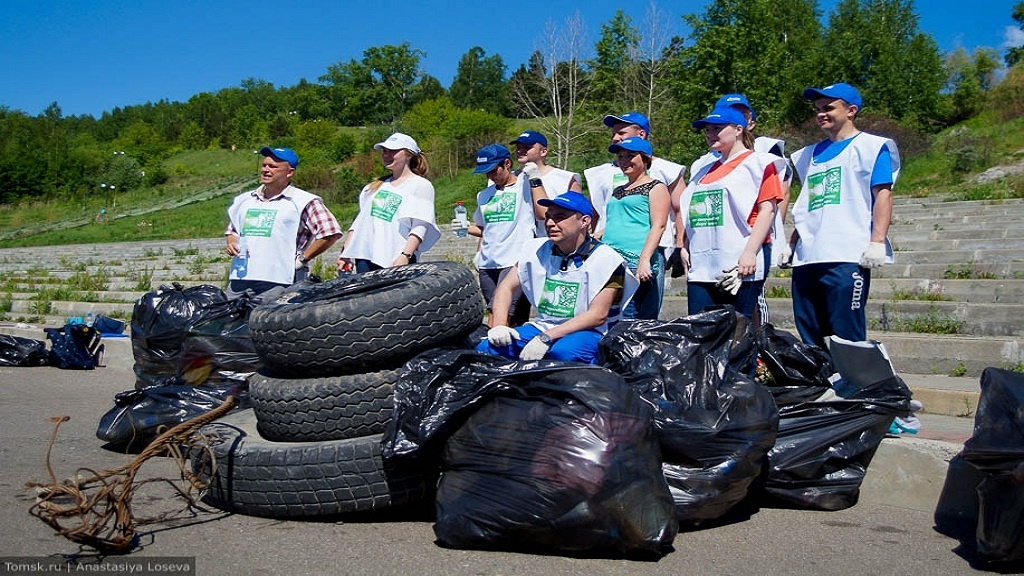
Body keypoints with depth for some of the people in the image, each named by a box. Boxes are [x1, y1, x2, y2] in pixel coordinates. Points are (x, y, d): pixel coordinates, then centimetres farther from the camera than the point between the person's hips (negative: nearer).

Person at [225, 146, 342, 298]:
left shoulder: (303, 201, -1)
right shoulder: (243, 200, 19)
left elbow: (331, 233, -9)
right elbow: (232, 230, 33)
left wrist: (302, 259, -8)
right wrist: (231, 244, 10)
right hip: (239, 280, 6)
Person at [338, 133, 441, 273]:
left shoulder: (421, 185, 3)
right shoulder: (376, 185, 23)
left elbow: (420, 227, -8)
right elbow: (360, 220, 23)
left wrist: (405, 256, -21)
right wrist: (346, 252, 14)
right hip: (364, 258, 6)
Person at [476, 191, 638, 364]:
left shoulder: (606, 260, -11)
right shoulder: (537, 250, 6)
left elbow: (597, 316, -17)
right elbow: (506, 287, 10)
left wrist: (546, 338, -24)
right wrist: (499, 326, -10)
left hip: (587, 332, -5)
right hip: (542, 327, 5)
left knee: (562, 352, -39)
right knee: (487, 348, -17)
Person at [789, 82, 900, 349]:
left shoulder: (871, 146, 5)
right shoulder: (812, 154, 23)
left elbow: (883, 194, -5)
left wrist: (877, 241, -15)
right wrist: (790, 244, 20)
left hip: (847, 258, -7)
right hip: (806, 259, 7)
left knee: (846, 338, -8)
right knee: (810, 340, 8)